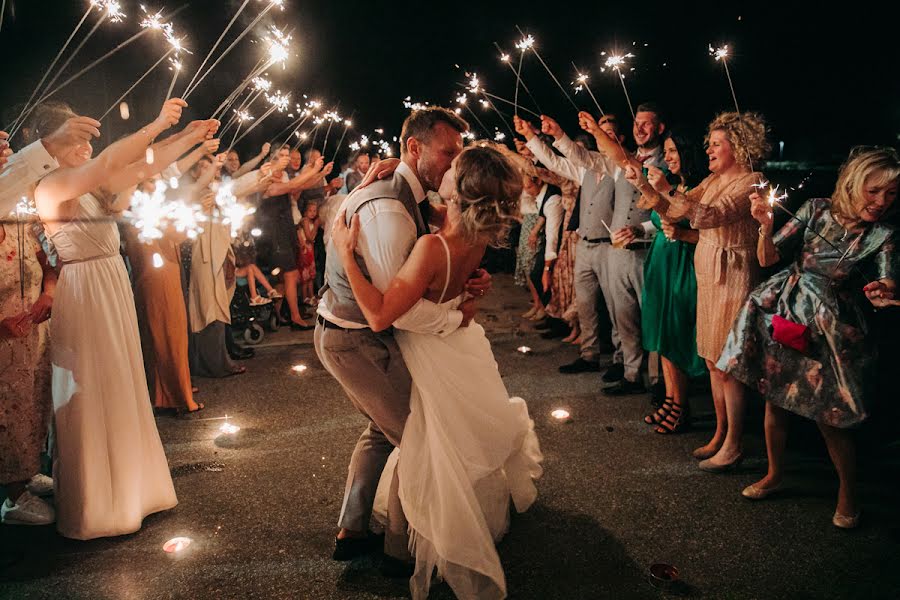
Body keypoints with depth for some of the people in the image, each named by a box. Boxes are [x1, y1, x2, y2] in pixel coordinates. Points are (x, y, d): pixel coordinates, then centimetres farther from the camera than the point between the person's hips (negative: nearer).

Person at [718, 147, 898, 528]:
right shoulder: (816, 210, -5)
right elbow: (768, 258, -4)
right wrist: (765, 227, -24)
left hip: (830, 330, -2)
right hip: (783, 313, 2)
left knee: (829, 417, -1)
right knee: (774, 399, 11)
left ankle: (848, 493, 24)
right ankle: (775, 475, 33)